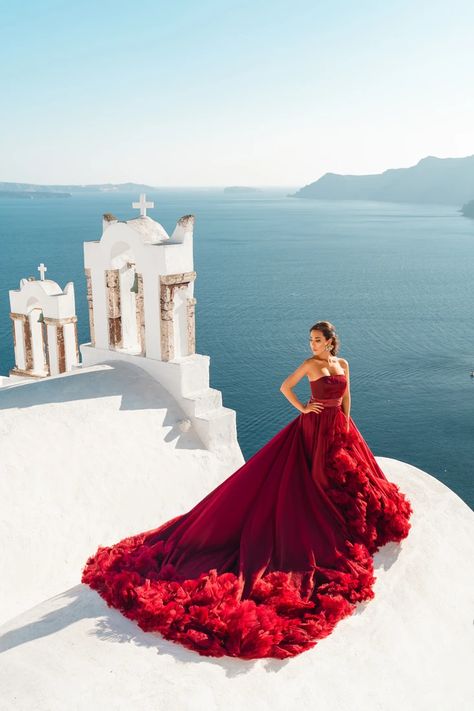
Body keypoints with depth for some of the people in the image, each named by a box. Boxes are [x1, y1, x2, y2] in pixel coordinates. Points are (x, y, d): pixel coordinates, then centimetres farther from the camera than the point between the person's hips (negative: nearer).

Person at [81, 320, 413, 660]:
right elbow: (285, 386, -5)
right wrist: (302, 408, -5)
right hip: (313, 427, -5)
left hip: (339, 428, 6)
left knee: (347, 474, 15)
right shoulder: (310, 363, -9)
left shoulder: (343, 364, 6)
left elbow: (346, 396, 11)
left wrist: (346, 428, 4)